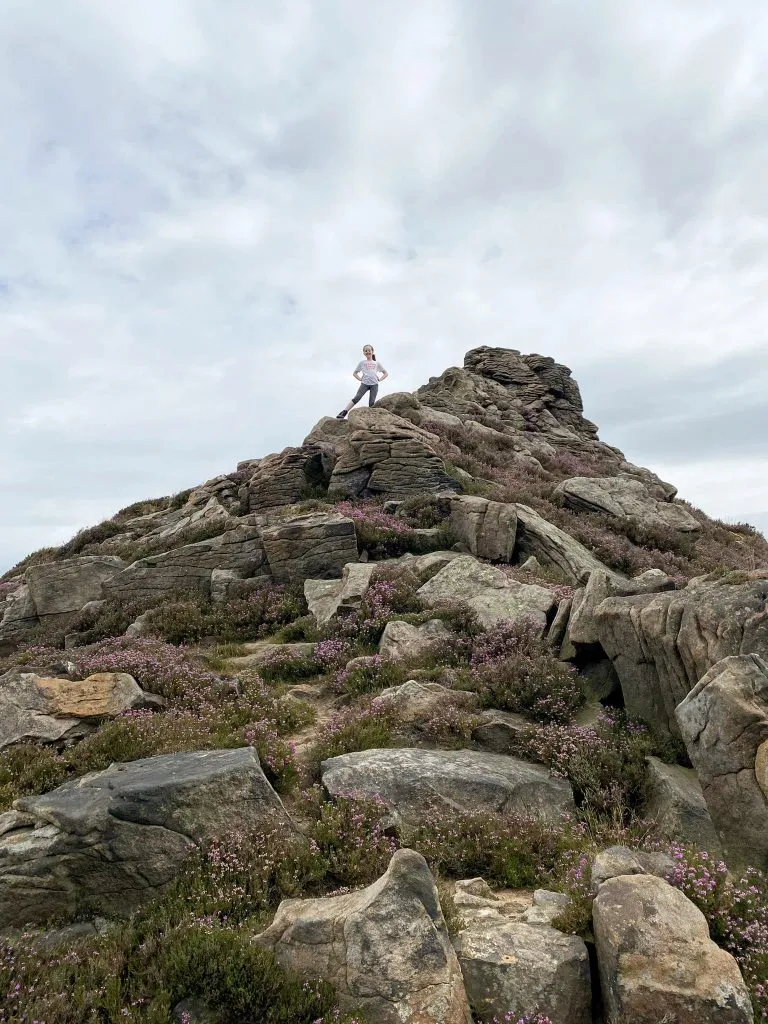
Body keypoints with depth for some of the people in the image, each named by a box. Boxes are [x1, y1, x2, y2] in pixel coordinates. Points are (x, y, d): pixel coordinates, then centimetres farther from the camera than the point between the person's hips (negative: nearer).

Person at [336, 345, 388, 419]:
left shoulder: (377, 363, 17)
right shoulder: (362, 362, 16)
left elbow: (386, 373, 20)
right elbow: (355, 373, 21)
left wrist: (379, 379, 6)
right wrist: (360, 379, 5)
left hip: (374, 384, 1)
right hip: (364, 383, -1)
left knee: (371, 402, -6)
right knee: (356, 398, -18)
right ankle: (343, 413, -24)